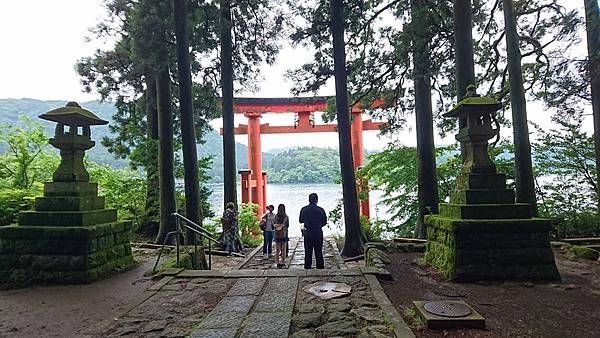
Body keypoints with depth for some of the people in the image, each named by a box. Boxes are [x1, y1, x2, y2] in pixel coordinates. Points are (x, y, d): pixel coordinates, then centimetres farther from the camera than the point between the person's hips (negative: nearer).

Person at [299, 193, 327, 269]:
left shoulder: (304, 209, -5)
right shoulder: (320, 210, -9)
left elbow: (301, 220, 7)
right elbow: (324, 222, 0)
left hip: (307, 233, 1)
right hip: (318, 233, -1)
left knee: (308, 252, 9)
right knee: (319, 252, 8)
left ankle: (307, 267, 10)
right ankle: (320, 267, 11)